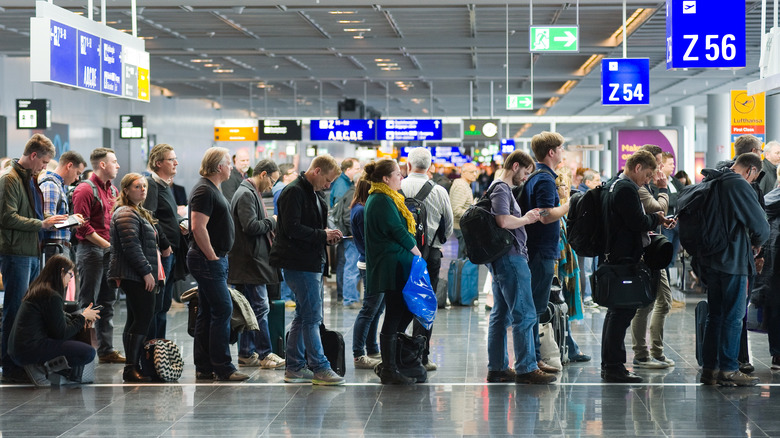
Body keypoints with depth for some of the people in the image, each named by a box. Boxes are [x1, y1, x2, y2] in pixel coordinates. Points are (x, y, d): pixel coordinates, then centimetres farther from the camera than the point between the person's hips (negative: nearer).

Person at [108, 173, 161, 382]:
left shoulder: (140, 213, 23)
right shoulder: (126, 214, -11)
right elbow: (131, 247, -19)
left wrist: (152, 273, 24)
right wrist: (146, 271, -18)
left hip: (140, 277, 11)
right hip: (134, 276, -11)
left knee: (135, 318, 10)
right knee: (144, 317, -14)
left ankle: (133, 366, 12)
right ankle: (131, 367, -15)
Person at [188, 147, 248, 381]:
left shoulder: (212, 189, 18)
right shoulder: (204, 191, -15)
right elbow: (198, 227, -24)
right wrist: (212, 257, -20)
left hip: (214, 259, 11)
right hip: (208, 260, -11)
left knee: (208, 313, 11)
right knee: (223, 310, -10)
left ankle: (204, 368, 14)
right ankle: (222, 368, -7)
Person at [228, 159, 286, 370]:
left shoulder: (251, 193, 19)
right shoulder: (246, 195, -14)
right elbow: (251, 226, -23)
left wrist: (269, 226, 10)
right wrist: (272, 222, -10)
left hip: (250, 262, 11)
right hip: (250, 262, -11)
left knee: (250, 309, 12)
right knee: (260, 308, -7)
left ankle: (246, 354, 16)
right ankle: (265, 354, -4)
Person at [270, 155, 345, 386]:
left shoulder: (316, 194, 18)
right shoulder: (294, 192, -13)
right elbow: (292, 228, -21)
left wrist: (329, 235, 7)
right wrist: (322, 235, -17)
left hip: (313, 262, 10)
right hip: (299, 263, -10)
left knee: (303, 316, 13)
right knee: (312, 317, -9)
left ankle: (295, 367, 18)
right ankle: (319, 368, -6)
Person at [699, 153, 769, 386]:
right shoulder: (740, 186, -15)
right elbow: (761, 225, -15)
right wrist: (757, 242, 6)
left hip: (711, 260, 8)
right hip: (733, 261, -8)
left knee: (715, 315, 14)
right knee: (733, 316, -1)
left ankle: (709, 368, 16)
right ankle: (728, 370, 1)